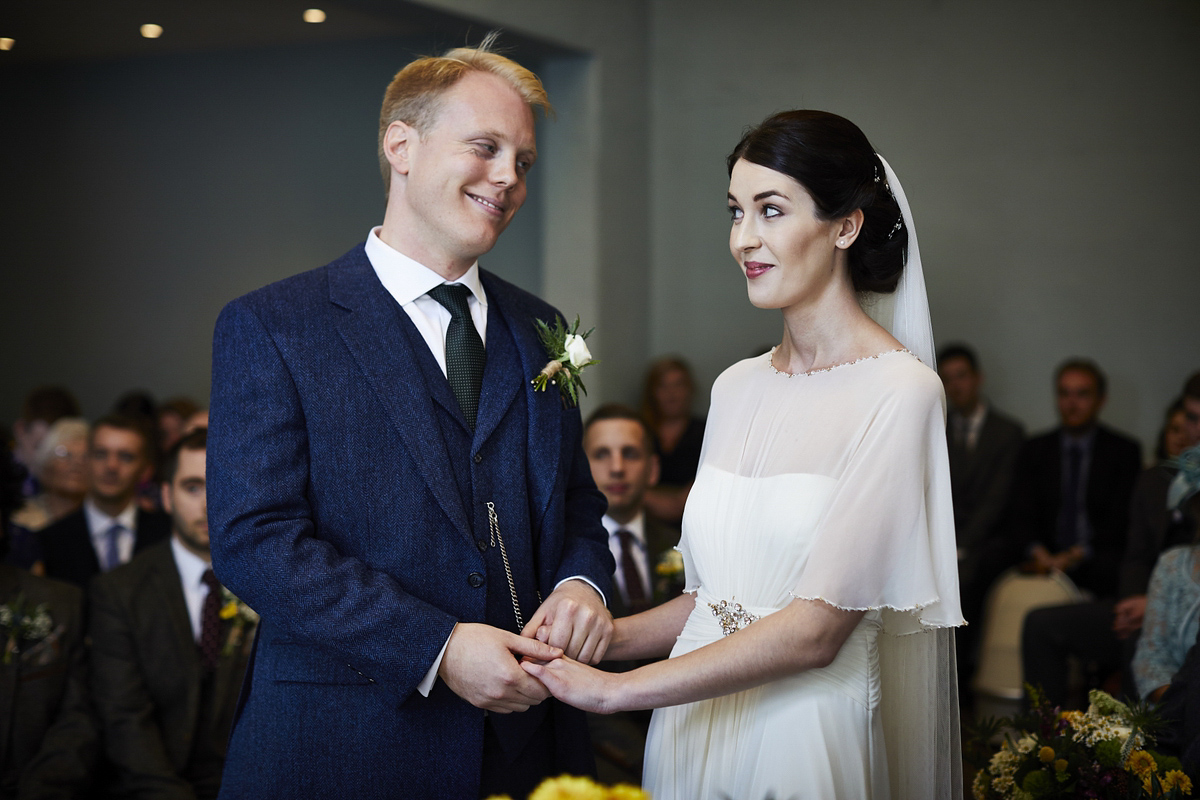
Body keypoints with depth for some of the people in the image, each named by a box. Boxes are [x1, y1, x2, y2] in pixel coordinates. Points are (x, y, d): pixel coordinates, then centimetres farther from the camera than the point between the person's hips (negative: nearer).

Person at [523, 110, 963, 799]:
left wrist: (615, 688, -19)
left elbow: (819, 626, -19)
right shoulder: (737, 388, 6)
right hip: (694, 724, 6)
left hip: (806, 738, -6)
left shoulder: (900, 392, -14)